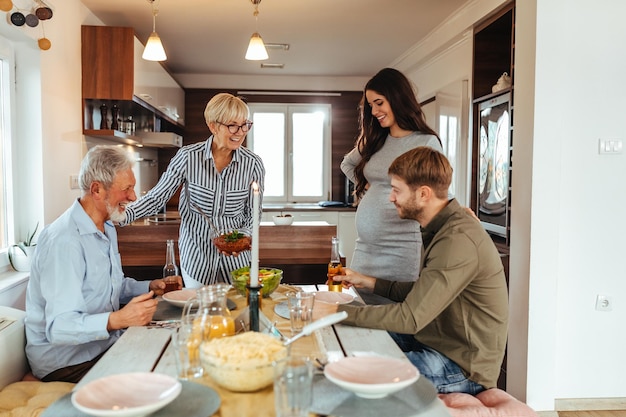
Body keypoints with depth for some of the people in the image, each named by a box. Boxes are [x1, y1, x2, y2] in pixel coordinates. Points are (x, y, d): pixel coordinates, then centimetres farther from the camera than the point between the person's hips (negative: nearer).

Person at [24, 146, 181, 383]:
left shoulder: (107, 229, 11)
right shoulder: (64, 241, -23)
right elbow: (59, 327, -28)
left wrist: (150, 287, 5)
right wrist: (117, 319, -42)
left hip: (102, 341, 9)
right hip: (66, 361, -9)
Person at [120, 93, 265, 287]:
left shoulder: (253, 164, -10)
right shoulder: (188, 157, -13)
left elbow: (252, 214, -2)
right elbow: (156, 198, -8)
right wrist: (121, 215, -22)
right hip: (196, 255, -1)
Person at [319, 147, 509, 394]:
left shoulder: (459, 240, -26)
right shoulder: (439, 228, 6)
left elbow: (411, 317, -28)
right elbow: (420, 294, 16)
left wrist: (338, 312, -23)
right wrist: (369, 282, 13)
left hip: (462, 366, -9)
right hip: (438, 343, 10)